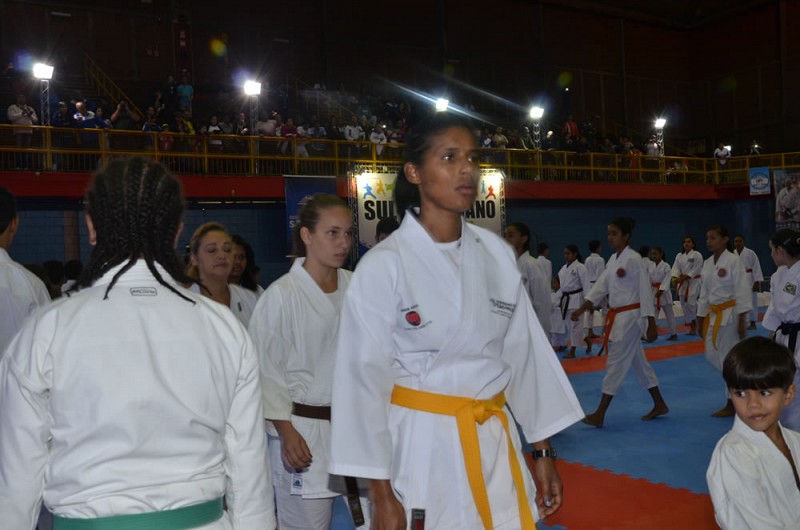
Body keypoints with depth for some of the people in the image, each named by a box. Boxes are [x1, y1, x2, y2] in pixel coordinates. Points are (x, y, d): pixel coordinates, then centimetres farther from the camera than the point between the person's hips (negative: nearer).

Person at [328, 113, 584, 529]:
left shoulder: (496, 253, 0)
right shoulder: (384, 266, -14)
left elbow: (525, 352, 6)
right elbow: (364, 381, -11)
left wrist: (543, 450, 7)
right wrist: (381, 495, -8)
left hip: (495, 442, 4)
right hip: (420, 446, -4)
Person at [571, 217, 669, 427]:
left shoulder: (633, 259, -15)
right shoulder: (613, 259, 11)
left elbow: (645, 291, -16)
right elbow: (601, 286, 8)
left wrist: (651, 324, -16)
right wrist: (581, 308, -2)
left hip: (630, 316, -9)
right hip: (617, 316, 9)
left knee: (615, 363, -5)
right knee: (638, 362, 16)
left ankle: (599, 414, 0)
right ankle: (659, 404, 30)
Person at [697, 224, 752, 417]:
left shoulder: (733, 260, -12)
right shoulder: (708, 263, 9)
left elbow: (742, 291, -14)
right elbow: (704, 293, 14)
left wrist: (742, 320, -17)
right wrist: (701, 318, 13)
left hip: (731, 313, -8)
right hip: (714, 315, 8)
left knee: (729, 358, -2)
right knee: (712, 356, 8)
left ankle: (733, 403, 10)